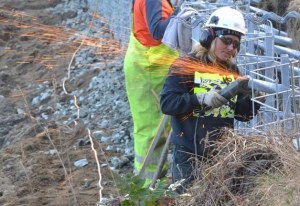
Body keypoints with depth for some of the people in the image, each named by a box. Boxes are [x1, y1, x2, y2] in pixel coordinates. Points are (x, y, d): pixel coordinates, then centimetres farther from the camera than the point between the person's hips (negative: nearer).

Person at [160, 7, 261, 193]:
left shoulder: (232, 71, 12)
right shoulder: (186, 66, -7)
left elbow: (242, 114, 11)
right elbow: (167, 103, -17)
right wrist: (201, 99, -27)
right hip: (190, 155, -5)